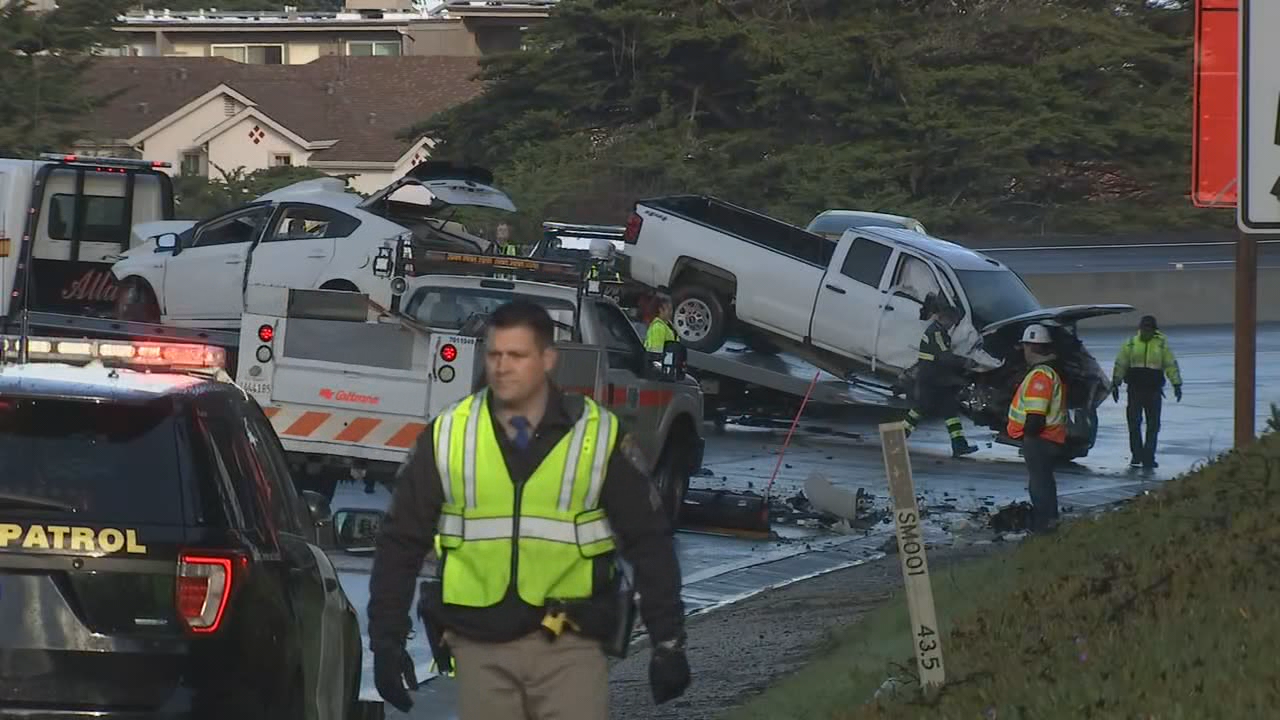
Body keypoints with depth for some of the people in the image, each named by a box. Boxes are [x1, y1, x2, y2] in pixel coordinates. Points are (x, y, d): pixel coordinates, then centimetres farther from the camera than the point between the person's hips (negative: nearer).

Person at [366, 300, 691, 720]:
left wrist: (668, 641, 2)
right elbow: (400, 542, 8)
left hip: (569, 646, -2)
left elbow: (649, 542, 5)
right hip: (481, 647, 2)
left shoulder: (598, 437, 0)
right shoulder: (447, 438, 3)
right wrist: (386, 642, 5)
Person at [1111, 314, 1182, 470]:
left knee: (1153, 425, 1)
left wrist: (1176, 384, -2)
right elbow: (1120, 364, 10)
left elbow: (1171, 365, 4)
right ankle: (1136, 456, 6)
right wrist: (1115, 384, 7)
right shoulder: (1131, 344, 6)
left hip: (1154, 390, 0)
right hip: (1135, 389, 0)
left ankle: (1148, 458, 6)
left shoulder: (1162, 344, 3)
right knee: (1134, 423, -2)